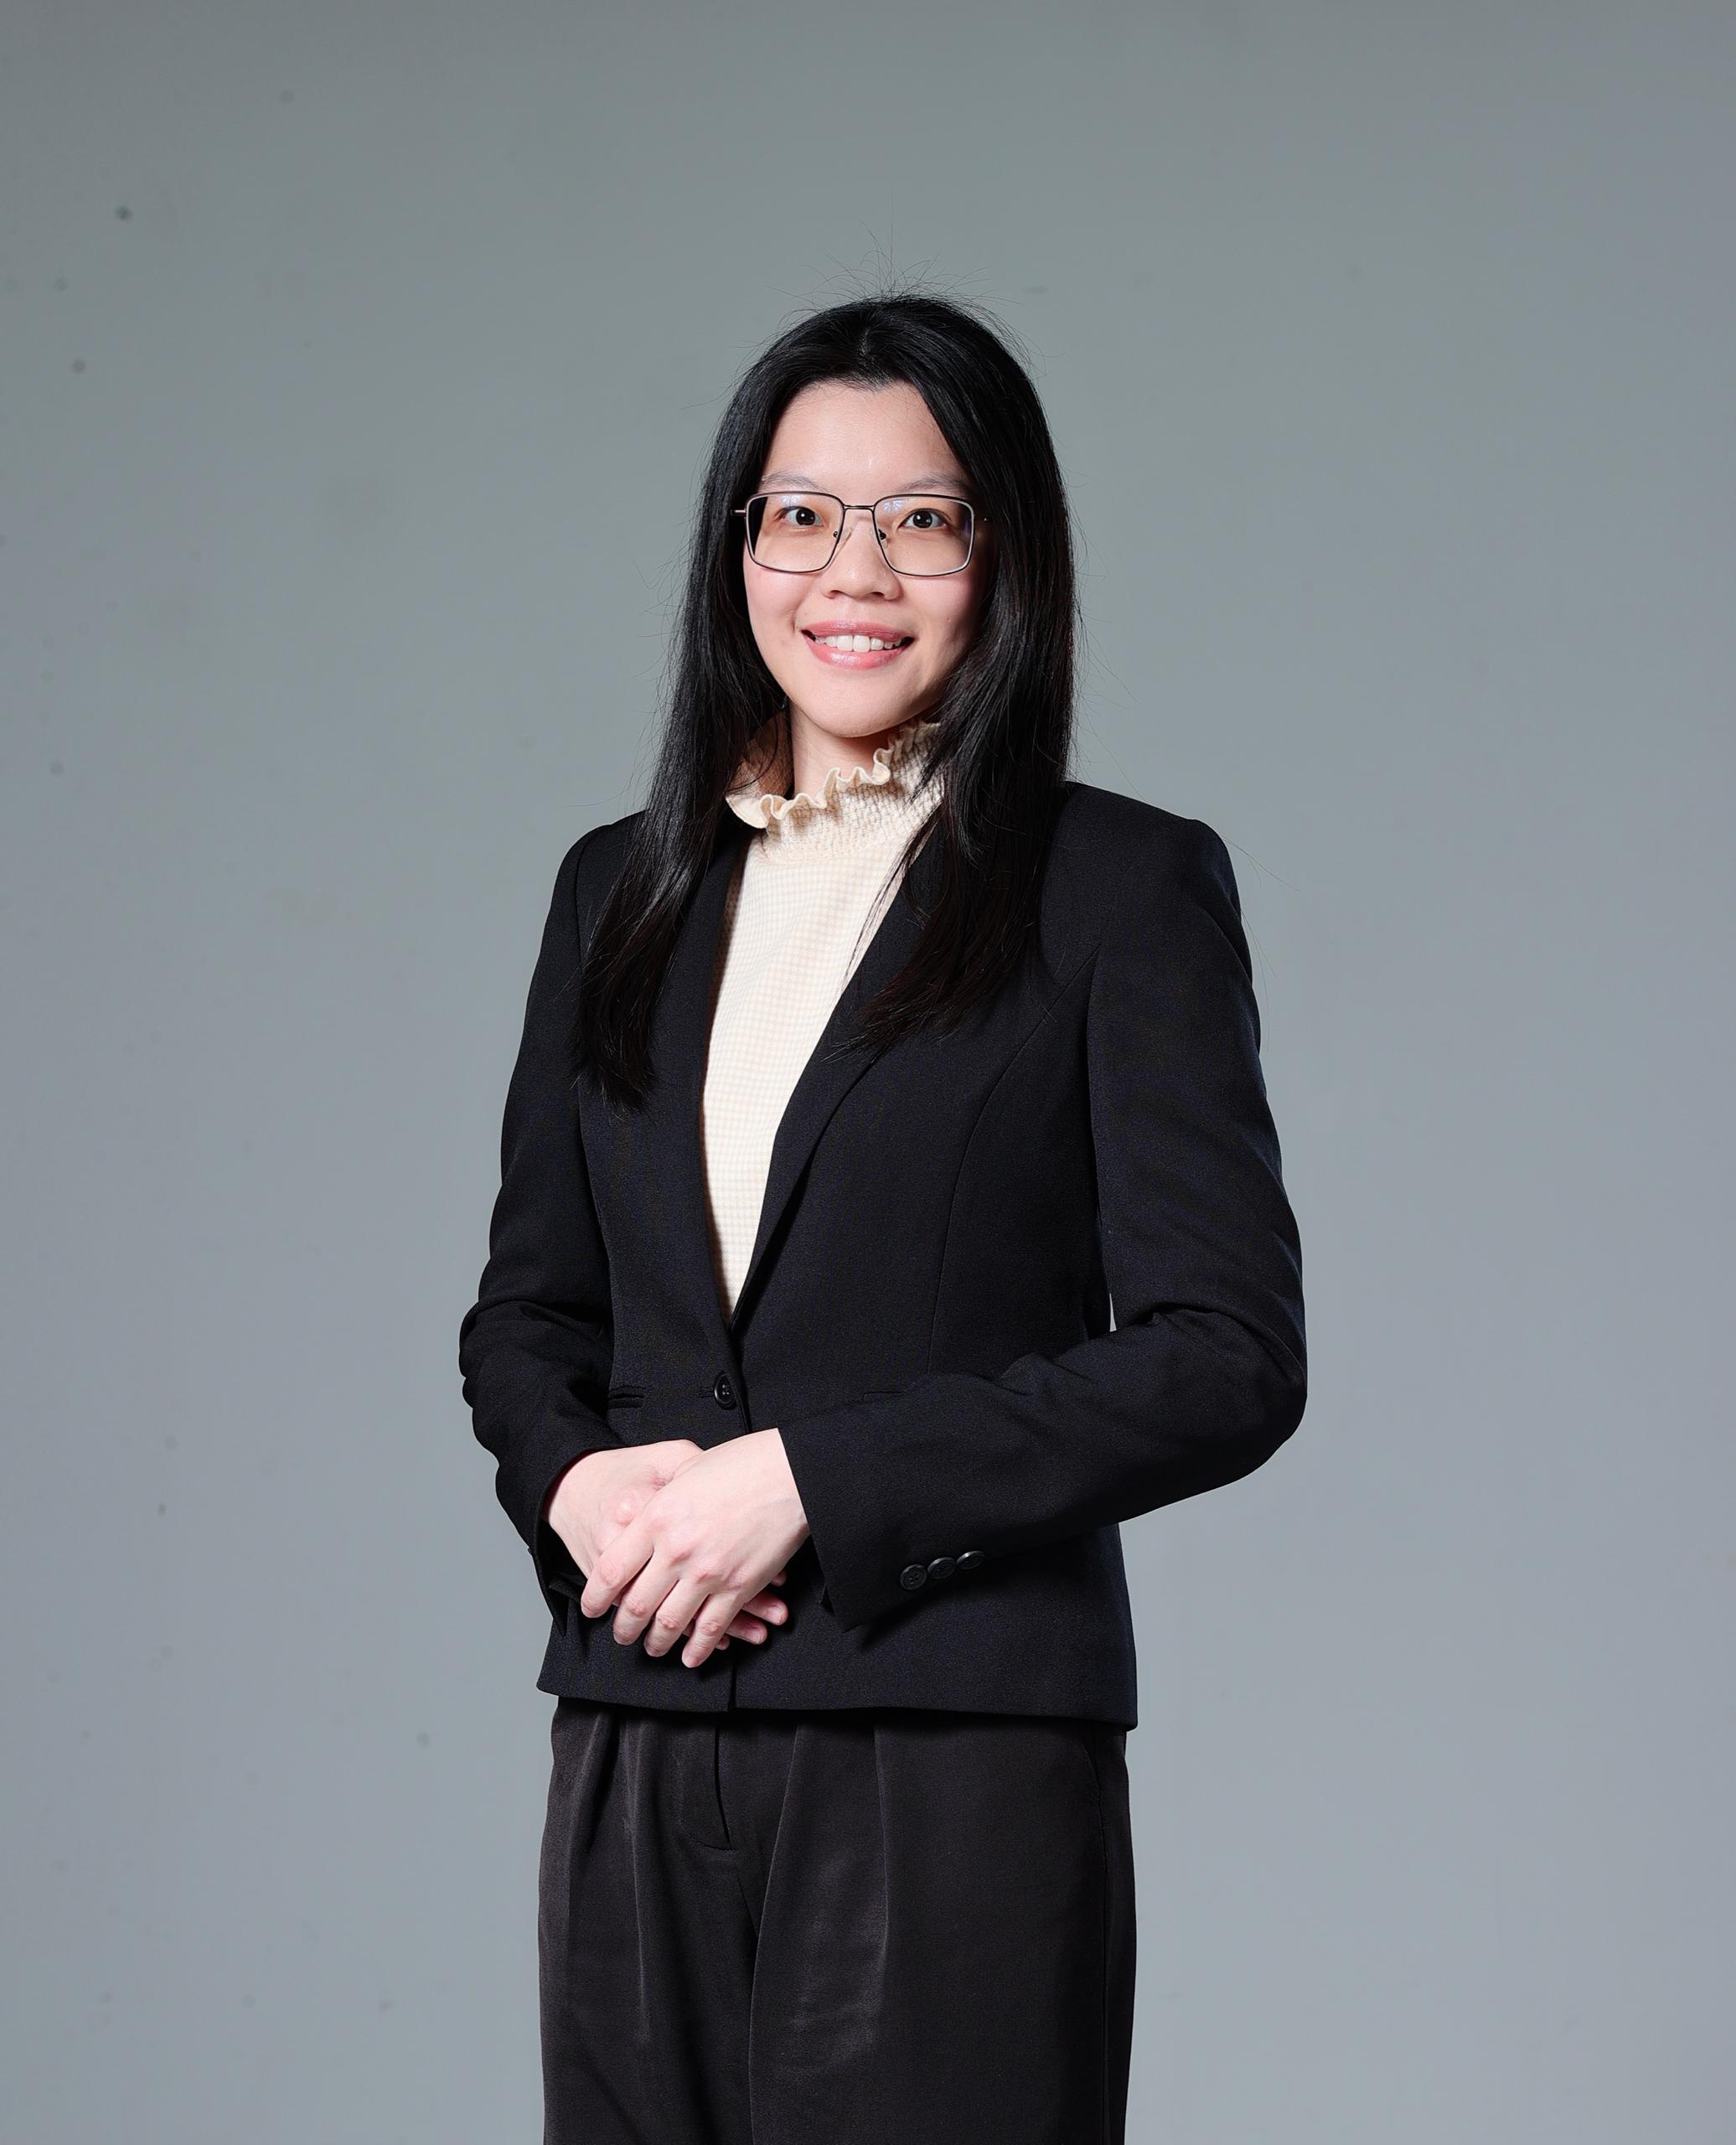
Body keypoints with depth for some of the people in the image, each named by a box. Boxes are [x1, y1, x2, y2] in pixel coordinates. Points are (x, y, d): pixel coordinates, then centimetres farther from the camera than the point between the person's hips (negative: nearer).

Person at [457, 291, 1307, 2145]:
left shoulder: (1123, 889, -1)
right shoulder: (625, 889, 13)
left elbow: (1227, 1356, -8)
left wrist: (813, 1479, -13)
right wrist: (578, 1485, -4)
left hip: (955, 1763, -4)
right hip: (635, 1762, 4)